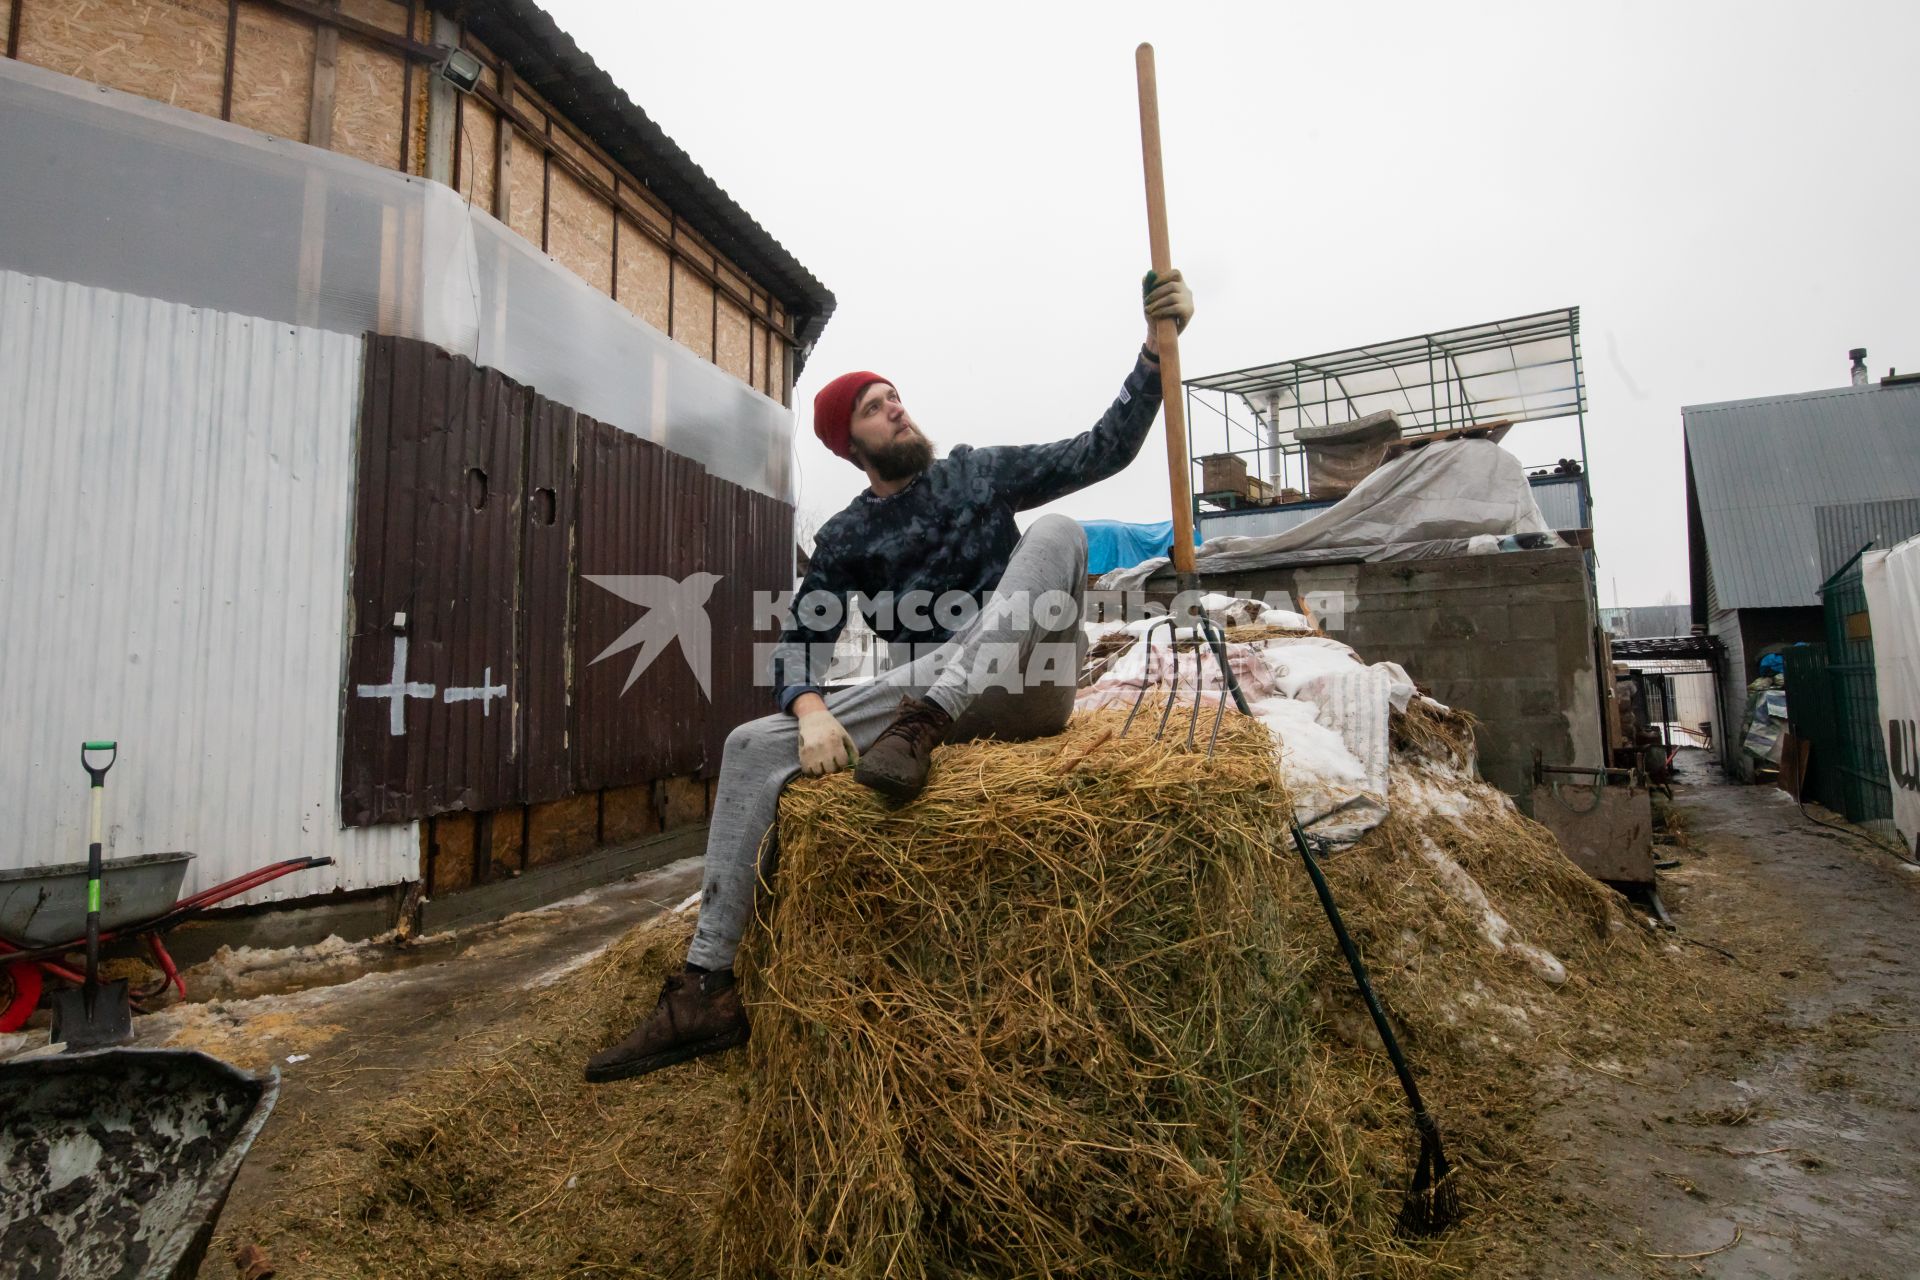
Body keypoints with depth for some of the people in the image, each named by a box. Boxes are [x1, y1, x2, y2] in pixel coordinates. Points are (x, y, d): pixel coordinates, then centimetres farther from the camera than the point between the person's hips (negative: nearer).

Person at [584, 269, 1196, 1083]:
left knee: (1057, 531, -25)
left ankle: (919, 730, -37)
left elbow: (1103, 451, 5)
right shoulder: (847, 539, 8)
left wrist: (1157, 347, -5)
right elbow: (801, 644, 1)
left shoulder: (979, 472, 9)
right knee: (752, 747, -12)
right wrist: (812, 710, -20)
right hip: (922, 697, 2)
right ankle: (707, 988, -10)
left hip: (1023, 689, -1)